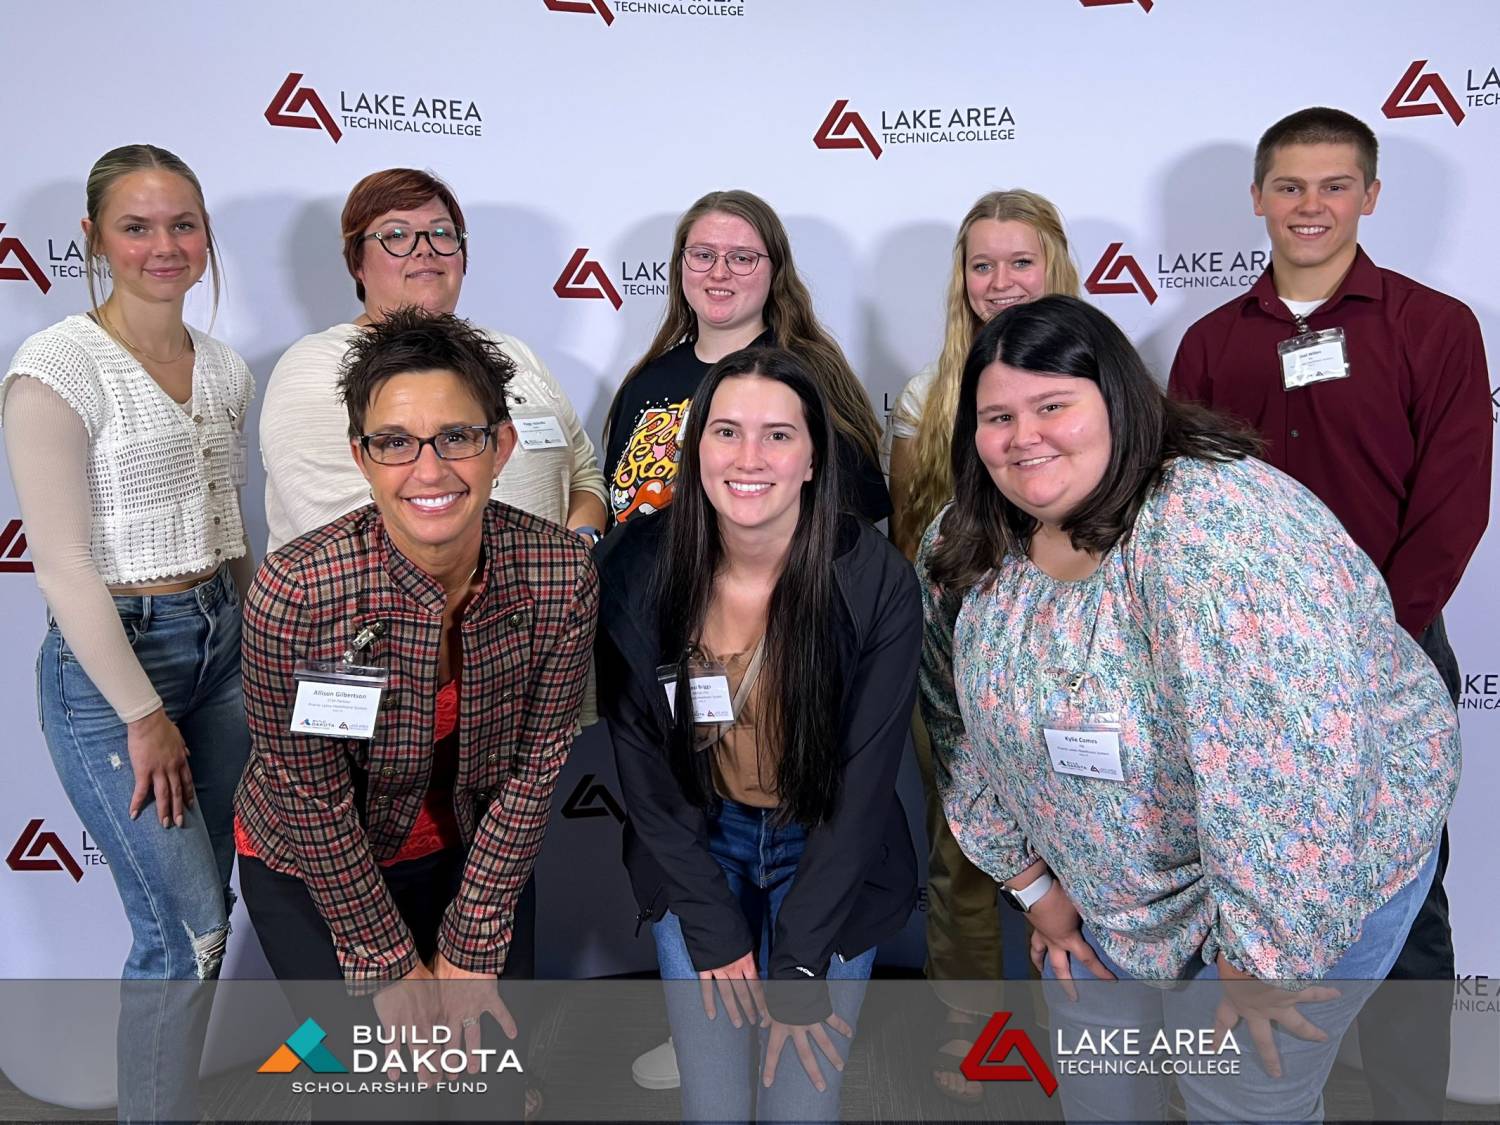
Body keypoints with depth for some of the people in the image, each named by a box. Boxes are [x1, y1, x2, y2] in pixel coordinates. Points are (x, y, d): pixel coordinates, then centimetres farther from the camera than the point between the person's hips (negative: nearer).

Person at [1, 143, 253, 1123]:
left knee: (202, 909, 13)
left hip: (223, 640, 6)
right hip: (109, 659, -6)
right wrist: (144, 715, -13)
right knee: (189, 929, -3)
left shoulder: (224, 368, 7)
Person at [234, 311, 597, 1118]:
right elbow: (311, 800, -19)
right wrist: (391, 965, -11)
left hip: (471, 849, 3)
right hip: (310, 865, -2)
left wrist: (472, 952, -9)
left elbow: (535, 763, -13)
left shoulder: (563, 572, -23)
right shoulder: (295, 591, -30)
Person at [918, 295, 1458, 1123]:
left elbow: (1291, 767, -34)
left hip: (1317, 863, -6)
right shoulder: (962, 552, -10)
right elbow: (964, 729, 1)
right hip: (1113, 875, 6)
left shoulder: (1216, 528, -33)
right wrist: (1031, 880, 3)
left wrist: (1260, 954, -25)